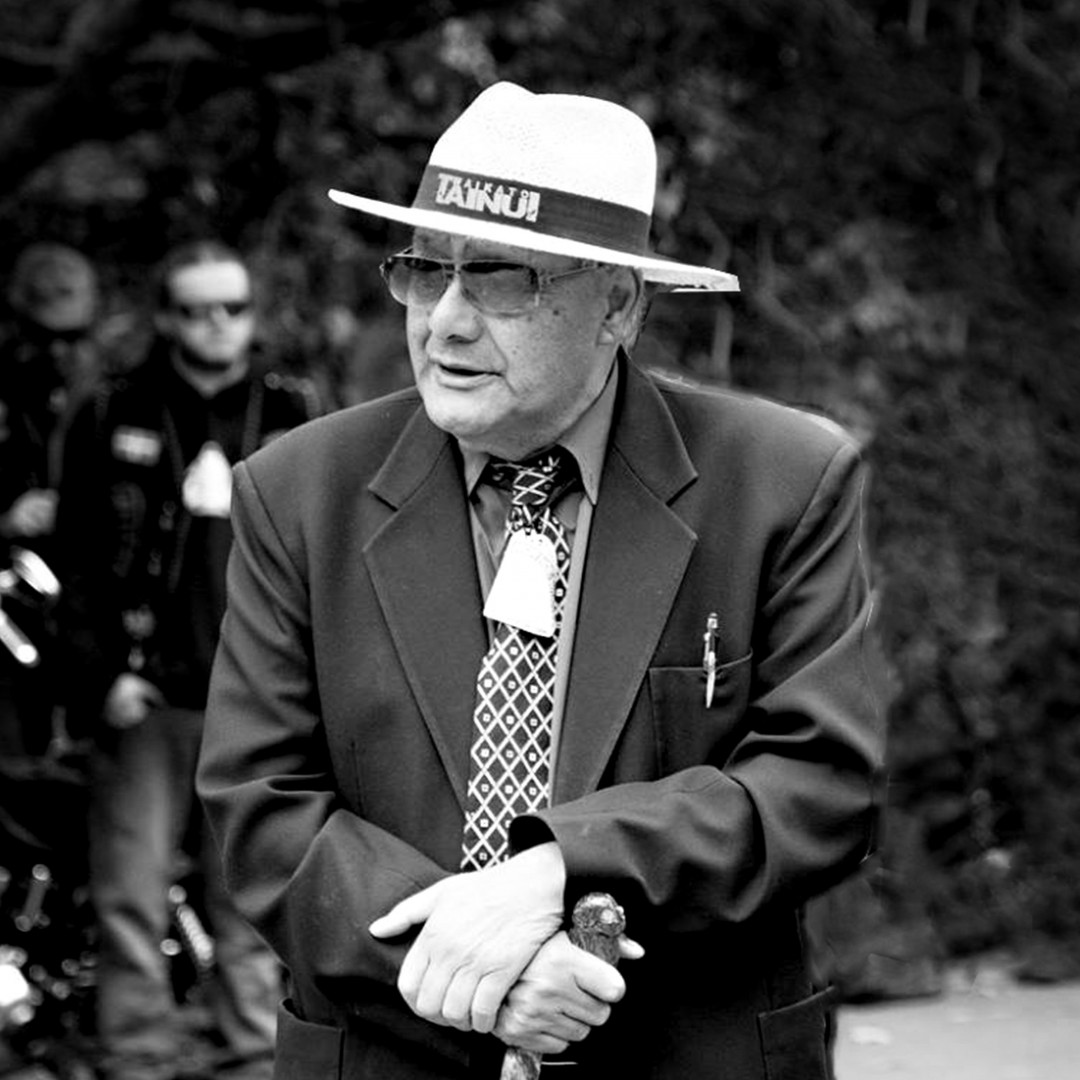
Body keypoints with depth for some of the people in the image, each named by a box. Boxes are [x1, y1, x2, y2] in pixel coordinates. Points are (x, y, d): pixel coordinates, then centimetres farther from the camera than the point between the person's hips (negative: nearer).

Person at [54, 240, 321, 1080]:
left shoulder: (292, 419, 9)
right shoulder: (113, 419, 4)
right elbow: (78, 560, 2)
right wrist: (104, 673, -7)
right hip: (146, 698, -1)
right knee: (134, 899, -1)